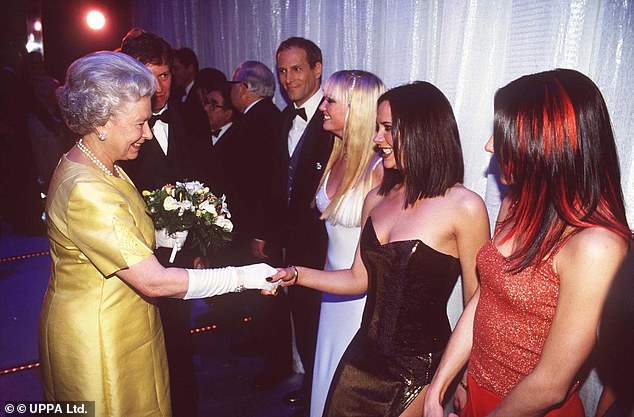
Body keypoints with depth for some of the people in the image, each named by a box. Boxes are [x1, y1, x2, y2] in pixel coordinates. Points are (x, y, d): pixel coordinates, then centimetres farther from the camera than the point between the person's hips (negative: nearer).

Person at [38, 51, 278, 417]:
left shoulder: (104, 167, 3)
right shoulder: (85, 191, -30)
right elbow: (154, 282, -31)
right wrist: (242, 276, -26)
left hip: (122, 328, 9)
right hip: (97, 340, -9)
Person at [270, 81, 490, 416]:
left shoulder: (464, 206, -15)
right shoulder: (376, 199, 2)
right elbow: (359, 279, 6)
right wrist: (295, 275, -5)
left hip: (421, 370, -5)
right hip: (365, 352, 5)